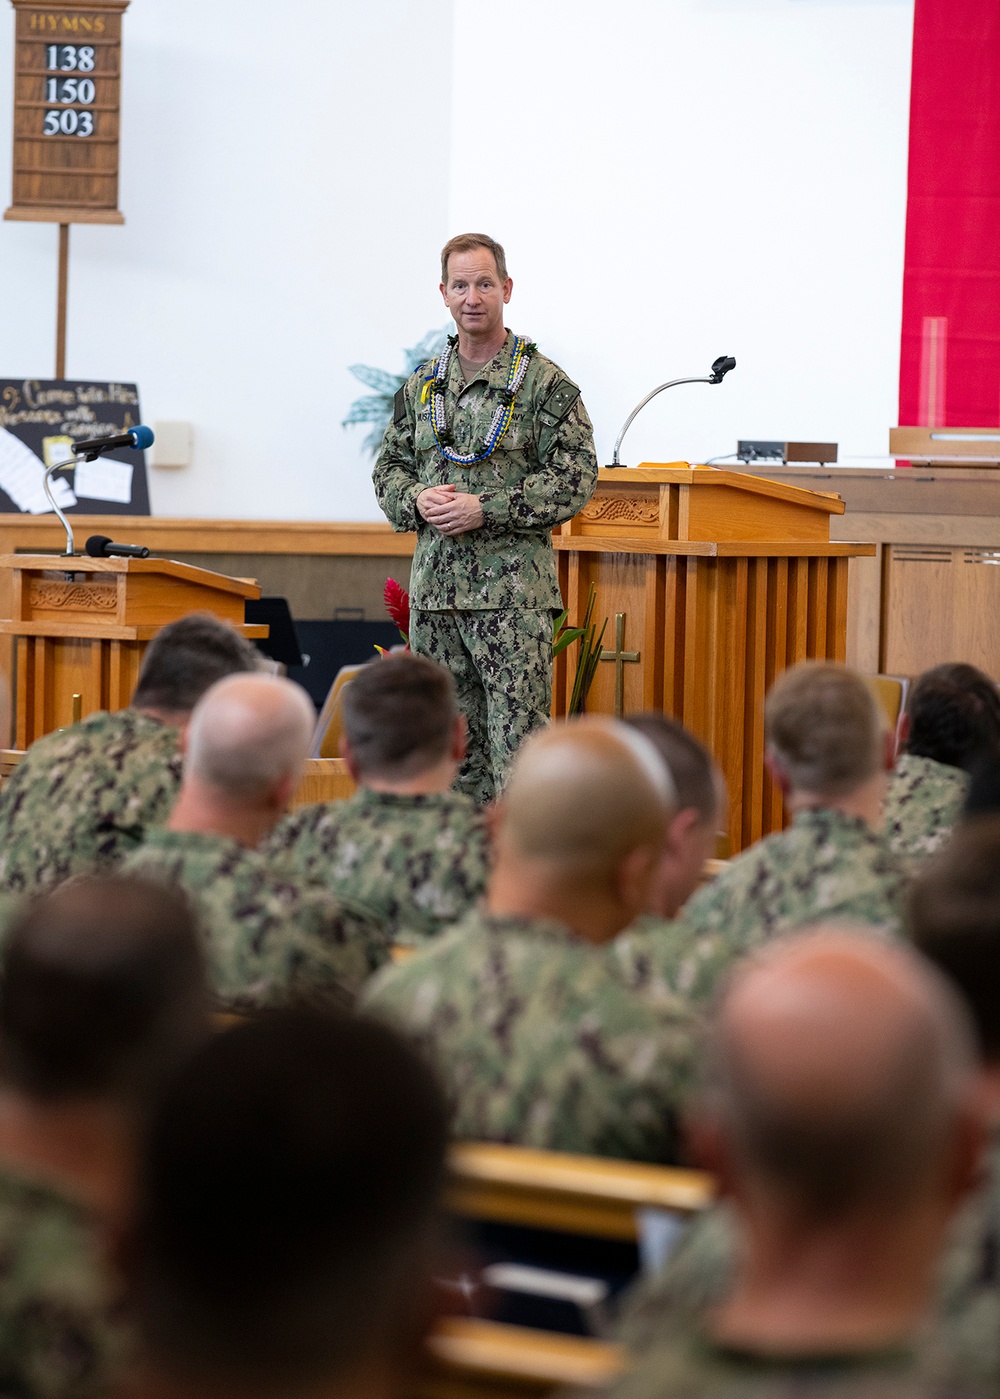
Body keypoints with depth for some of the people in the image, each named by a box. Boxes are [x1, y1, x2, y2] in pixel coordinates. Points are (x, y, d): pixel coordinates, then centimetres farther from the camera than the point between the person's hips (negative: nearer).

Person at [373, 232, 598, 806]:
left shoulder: (544, 383, -2)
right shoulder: (421, 386, 14)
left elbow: (575, 479, -8)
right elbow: (389, 468, 20)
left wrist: (485, 510, -15)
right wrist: (418, 500, -4)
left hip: (514, 589, -5)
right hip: (434, 585, 5)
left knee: (517, 737, -8)